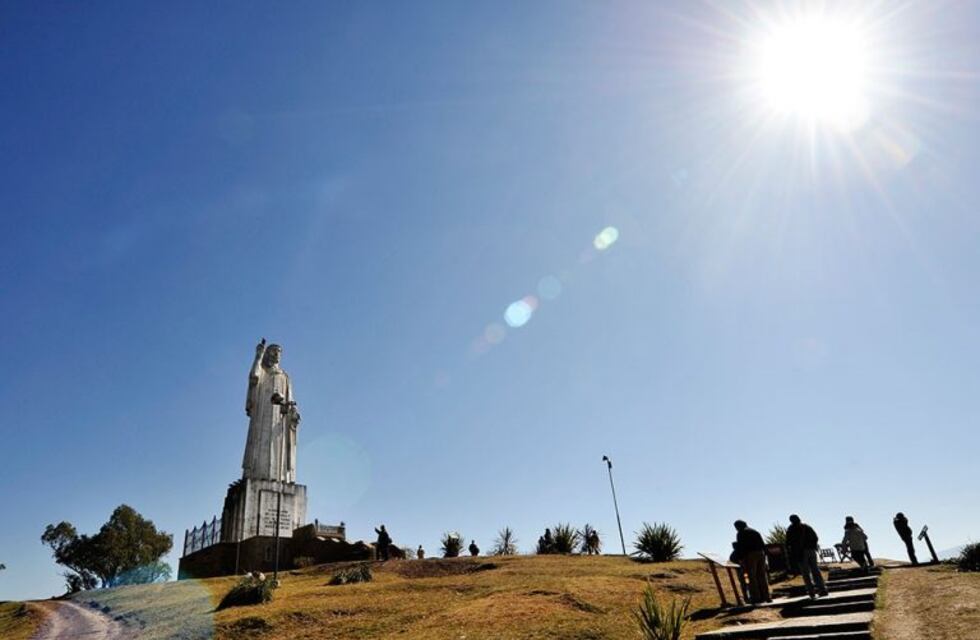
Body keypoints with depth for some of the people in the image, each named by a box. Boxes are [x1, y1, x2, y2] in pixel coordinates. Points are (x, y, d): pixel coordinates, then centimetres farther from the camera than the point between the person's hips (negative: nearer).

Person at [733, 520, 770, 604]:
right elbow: (763, 544, 17)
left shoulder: (741, 533, 0)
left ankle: (756, 598, -5)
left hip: (750, 555, -6)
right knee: (762, 576, 11)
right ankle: (765, 596, 9)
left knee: (752, 577, -2)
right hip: (760, 553, 6)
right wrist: (764, 554, 17)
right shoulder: (755, 531, 21)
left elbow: (740, 547, -9)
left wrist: (740, 558, -7)